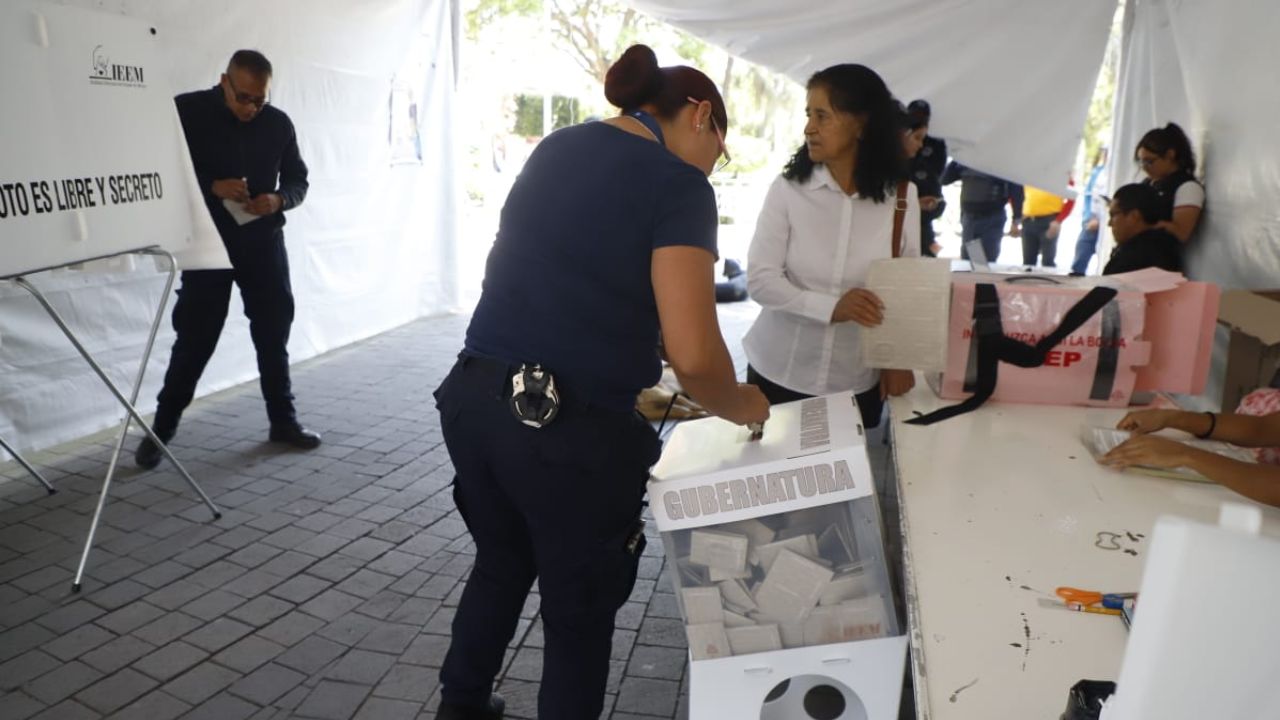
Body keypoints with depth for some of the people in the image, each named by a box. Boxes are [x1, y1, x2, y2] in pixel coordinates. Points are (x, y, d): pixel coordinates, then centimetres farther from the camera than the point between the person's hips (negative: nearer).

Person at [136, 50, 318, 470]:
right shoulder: (187, 112, -7)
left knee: (273, 333, 8)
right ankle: (161, 428, 16)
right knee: (194, 337, 0)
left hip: (263, 241, 3)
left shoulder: (279, 123, 1)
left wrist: (279, 200, -13)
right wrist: (212, 187, -22)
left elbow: (298, 179, 9)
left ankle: (283, 420, 21)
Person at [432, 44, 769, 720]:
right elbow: (693, 355, -21)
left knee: (501, 561, 31)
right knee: (580, 608, 17)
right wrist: (737, 404, 0)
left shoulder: (555, 147, 11)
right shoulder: (679, 185, -11)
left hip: (473, 397, 8)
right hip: (570, 428, -7)